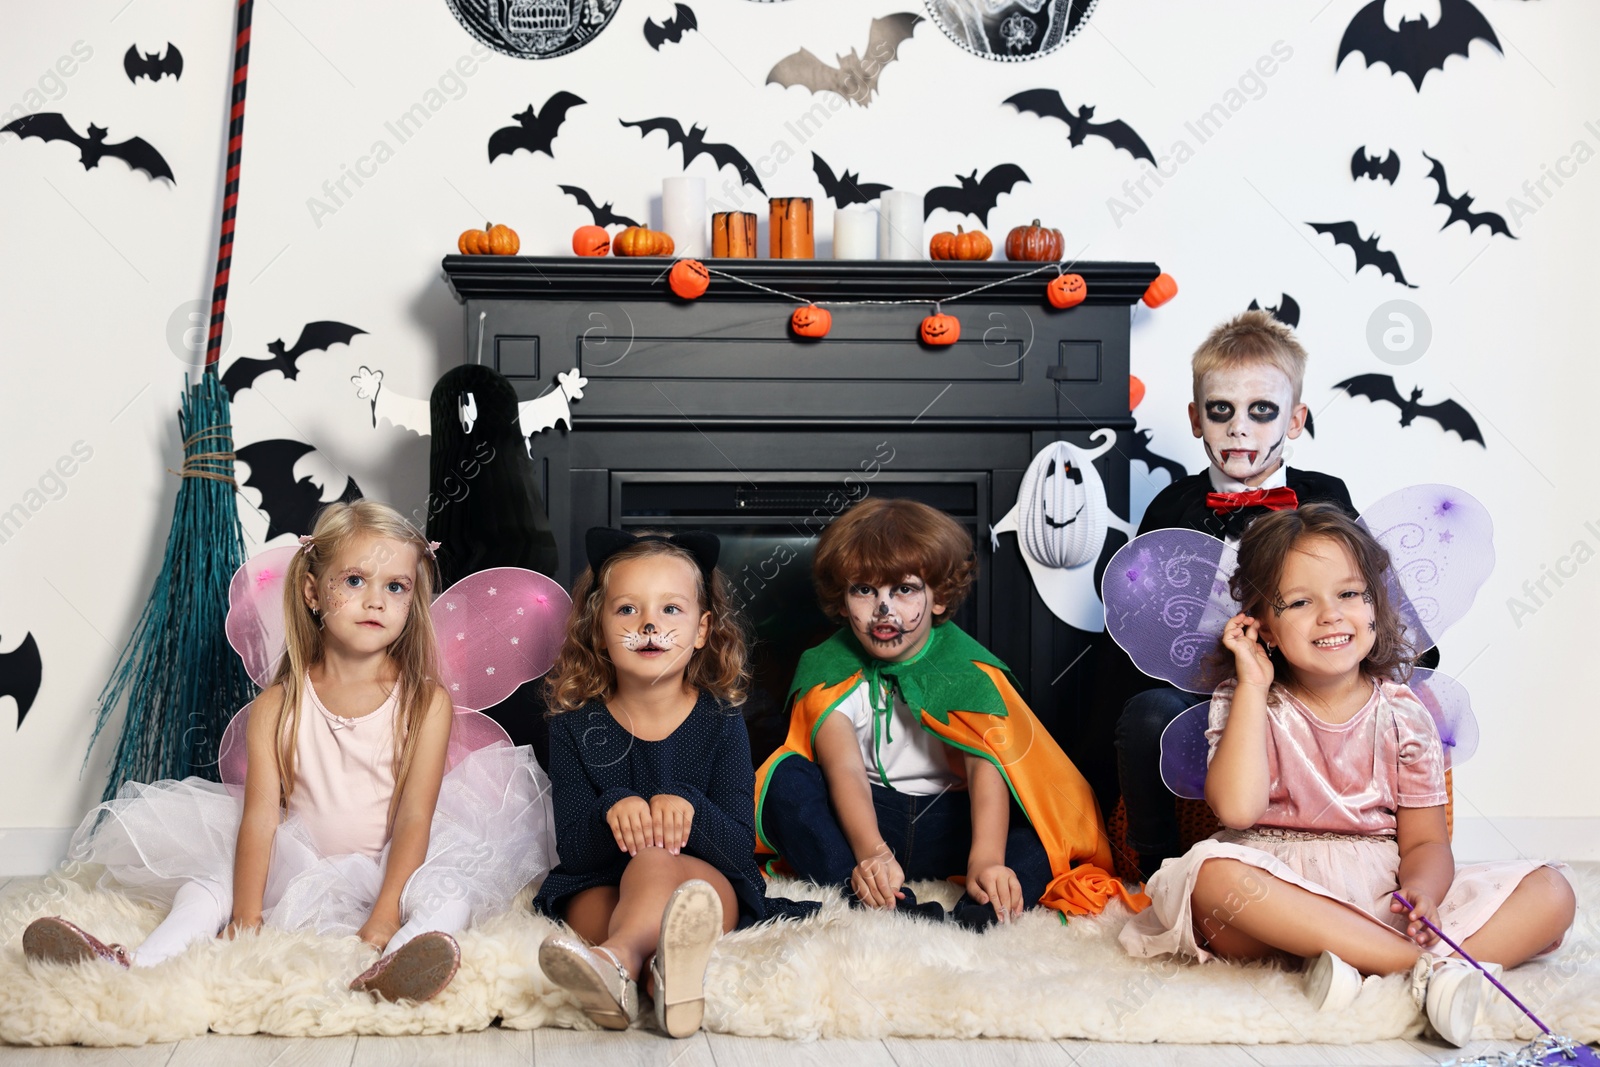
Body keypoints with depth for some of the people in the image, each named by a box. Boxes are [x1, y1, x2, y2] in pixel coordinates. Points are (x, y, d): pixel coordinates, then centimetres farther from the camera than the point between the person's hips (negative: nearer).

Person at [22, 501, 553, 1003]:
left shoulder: (425, 701, -6)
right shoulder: (276, 708, -2)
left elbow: (414, 816, -13)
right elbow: (261, 814, -10)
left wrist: (385, 915, -25)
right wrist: (247, 913, -23)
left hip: (390, 866, -3)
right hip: (302, 865, 3)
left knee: (449, 892, -30)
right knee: (216, 876, -16)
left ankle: (393, 966, -59)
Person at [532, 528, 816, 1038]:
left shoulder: (720, 720, 2)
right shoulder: (576, 725, 5)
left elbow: (740, 847, -7)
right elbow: (572, 851, -3)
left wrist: (687, 806, -30)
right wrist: (610, 811, -28)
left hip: (709, 882, -2)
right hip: (601, 891, 2)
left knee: (653, 863, -37)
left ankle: (618, 956, -65)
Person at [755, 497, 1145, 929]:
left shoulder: (966, 668, -6)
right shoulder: (828, 671, -4)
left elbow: (986, 765, -23)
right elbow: (845, 770, -21)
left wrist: (985, 860, -42)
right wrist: (871, 853, -41)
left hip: (949, 821, 0)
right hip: (866, 818, 1)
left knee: (1046, 827, -27)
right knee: (788, 781, -28)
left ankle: (976, 914, -53)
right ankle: (872, 901, -45)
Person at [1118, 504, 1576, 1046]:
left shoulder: (1402, 715, 6)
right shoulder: (1247, 705, 0)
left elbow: (1425, 840, 5)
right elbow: (1237, 808, -18)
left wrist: (1421, 892, -20)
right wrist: (1253, 685, -13)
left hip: (1385, 892, 3)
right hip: (1281, 888, -3)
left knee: (1552, 892, -14)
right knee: (1215, 873, -37)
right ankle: (1430, 964, -32)